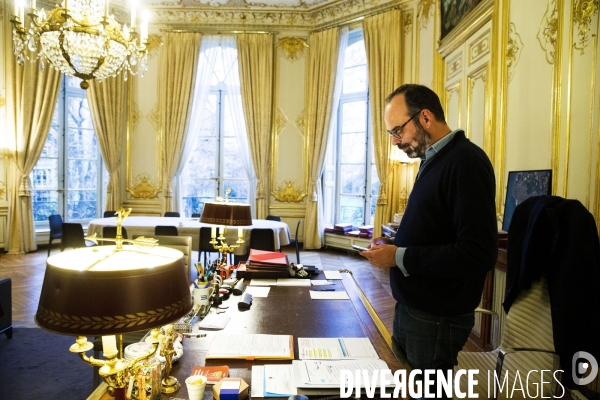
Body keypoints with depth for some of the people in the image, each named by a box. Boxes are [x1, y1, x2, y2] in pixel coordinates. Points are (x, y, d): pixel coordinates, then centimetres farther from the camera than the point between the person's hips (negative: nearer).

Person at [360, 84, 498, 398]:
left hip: (437, 318, -9)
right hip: (413, 307, 9)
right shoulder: (433, 161, 10)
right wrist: (393, 245, 1)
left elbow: (478, 253, -26)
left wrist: (400, 258, -21)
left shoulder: (466, 162, -19)